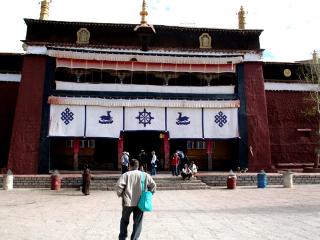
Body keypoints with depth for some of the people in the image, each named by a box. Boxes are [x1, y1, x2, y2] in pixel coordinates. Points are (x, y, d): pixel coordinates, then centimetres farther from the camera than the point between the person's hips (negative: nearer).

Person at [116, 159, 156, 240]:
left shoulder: (126, 175, -7)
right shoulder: (145, 175, 0)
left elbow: (119, 186, -15)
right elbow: (153, 185, 3)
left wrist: (120, 194, 2)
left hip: (128, 202, -1)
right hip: (140, 202, 1)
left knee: (124, 221, 20)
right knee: (137, 222, 13)